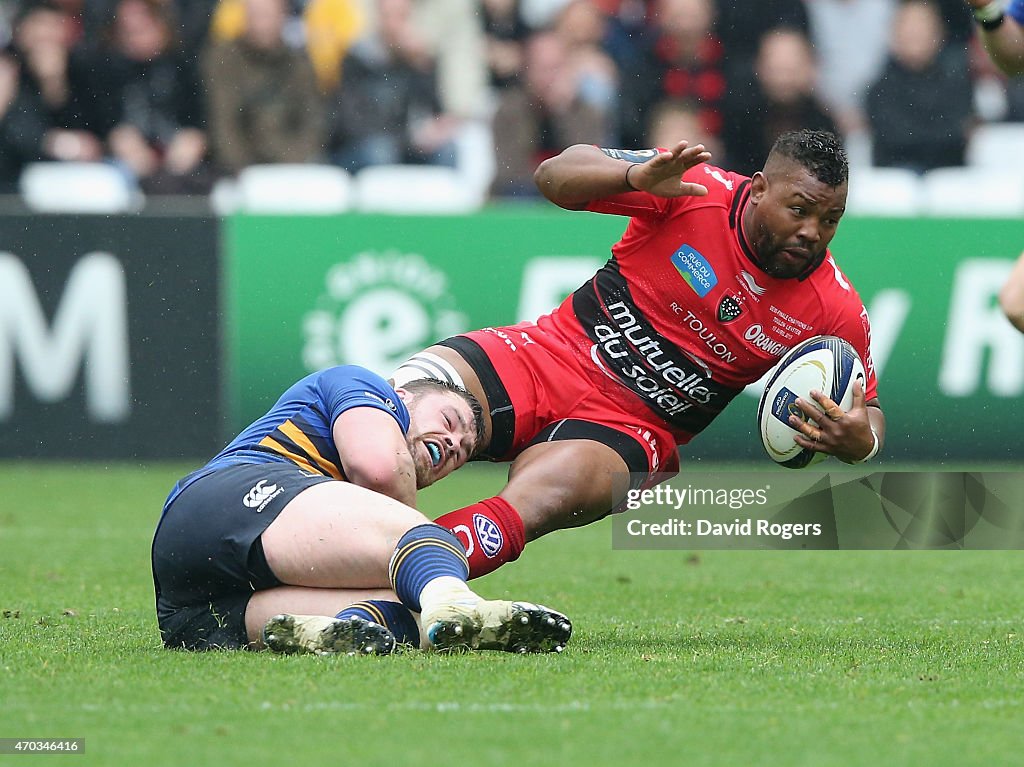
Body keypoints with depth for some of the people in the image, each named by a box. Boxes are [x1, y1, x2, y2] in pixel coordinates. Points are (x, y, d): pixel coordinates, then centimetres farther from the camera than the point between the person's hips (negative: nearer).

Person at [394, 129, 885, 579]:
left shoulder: (837, 312, -5)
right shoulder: (697, 190, -10)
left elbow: (866, 408, 7)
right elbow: (555, 175, -7)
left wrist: (859, 443, -19)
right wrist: (637, 177, -27)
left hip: (632, 427, -1)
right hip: (547, 357, 1)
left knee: (536, 500, -32)